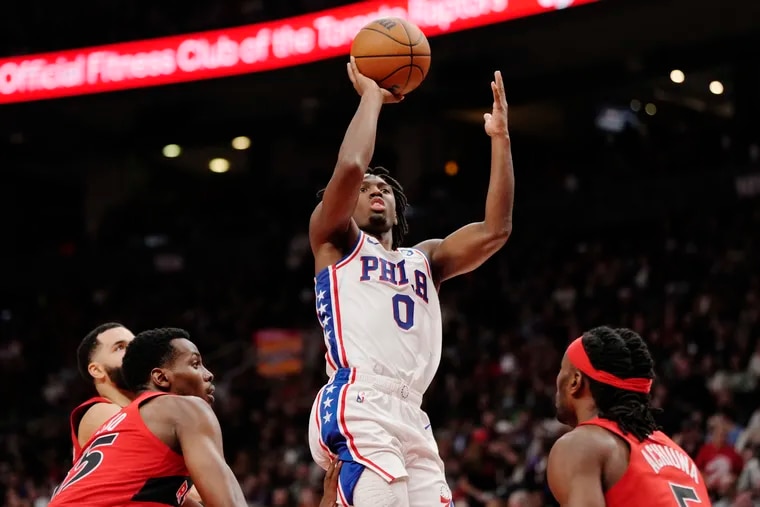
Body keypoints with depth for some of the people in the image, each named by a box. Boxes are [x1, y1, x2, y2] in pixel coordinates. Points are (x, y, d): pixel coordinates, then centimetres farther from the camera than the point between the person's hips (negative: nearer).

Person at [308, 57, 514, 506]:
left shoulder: (424, 260, 30)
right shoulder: (335, 242, 16)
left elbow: (495, 232, 17)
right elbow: (350, 166, -3)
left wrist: (500, 136, 15)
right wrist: (371, 95, 9)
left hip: (412, 420, 7)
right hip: (358, 412, -7)